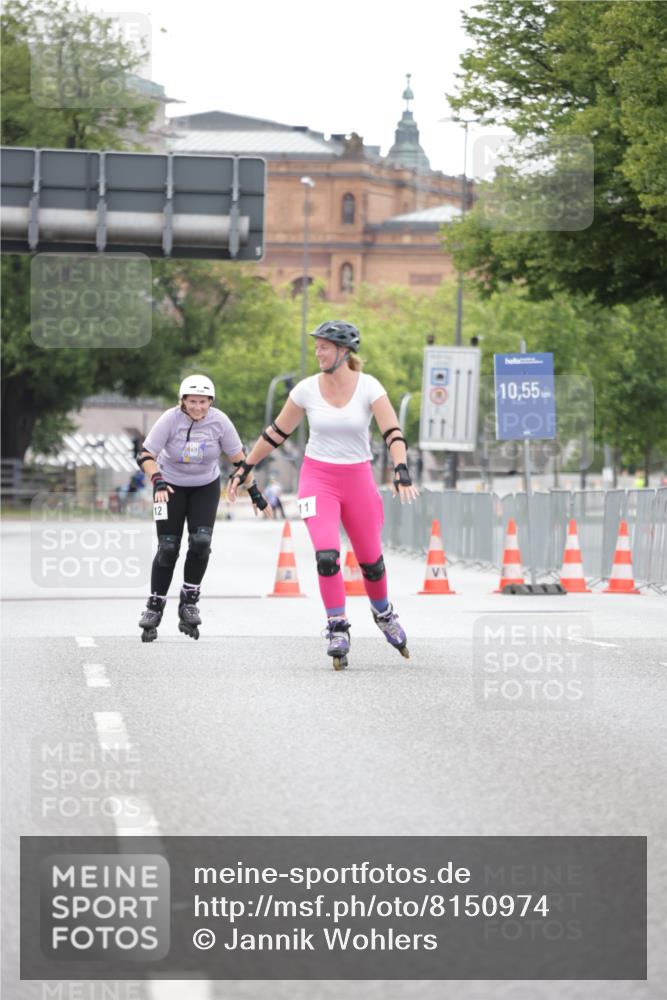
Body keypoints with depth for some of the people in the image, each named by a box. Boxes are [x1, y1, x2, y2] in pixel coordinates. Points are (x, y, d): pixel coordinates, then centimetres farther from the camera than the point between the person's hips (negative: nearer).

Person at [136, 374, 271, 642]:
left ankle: (189, 602, 0)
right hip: (171, 487, -1)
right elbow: (146, 456, -21)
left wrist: (255, 494, -5)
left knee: (200, 542, -17)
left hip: (205, 487, 1)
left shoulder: (219, 421, -17)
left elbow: (238, 458, -6)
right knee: (168, 548, -5)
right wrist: (158, 482, -38)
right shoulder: (170, 419, -21)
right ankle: (154, 607, 9)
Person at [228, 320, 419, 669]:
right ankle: (338, 628, -7)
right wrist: (244, 469, 10)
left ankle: (383, 613, 38)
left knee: (370, 559, 9)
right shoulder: (306, 389, -4)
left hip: (357, 478, 0)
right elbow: (277, 433, 7)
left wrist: (402, 471, -33)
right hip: (318, 478, 0)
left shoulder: (369, 387, -8)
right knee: (326, 555, -19)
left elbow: (393, 433, -16)